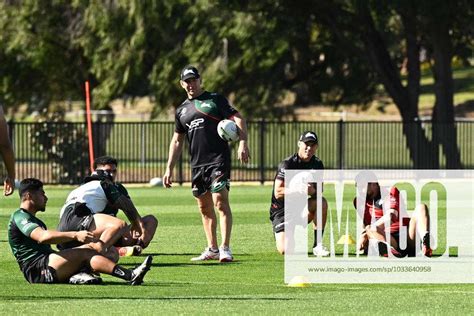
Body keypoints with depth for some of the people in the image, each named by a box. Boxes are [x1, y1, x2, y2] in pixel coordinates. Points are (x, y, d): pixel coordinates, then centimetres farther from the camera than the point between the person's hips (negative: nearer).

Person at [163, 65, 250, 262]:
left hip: (218, 159, -6)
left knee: (220, 202, -15)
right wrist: (169, 169, 17)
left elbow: (237, 119, -5)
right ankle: (212, 249, 16)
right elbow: (177, 141, 23)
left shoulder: (215, 100, 2)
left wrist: (242, 143, -21)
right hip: (197, 163, 6)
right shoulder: (182, 110, 17)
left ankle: (225, 249, -18)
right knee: (204, 207, 9)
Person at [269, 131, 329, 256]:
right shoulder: (287, 164, -16)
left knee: (322, 202, -26)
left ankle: (318, 244, -16)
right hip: (281, 210, -5)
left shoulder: (317, 164, 2)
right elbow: (278, 193, -20)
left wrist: (313, 191, -21)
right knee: (285, 250, -24)